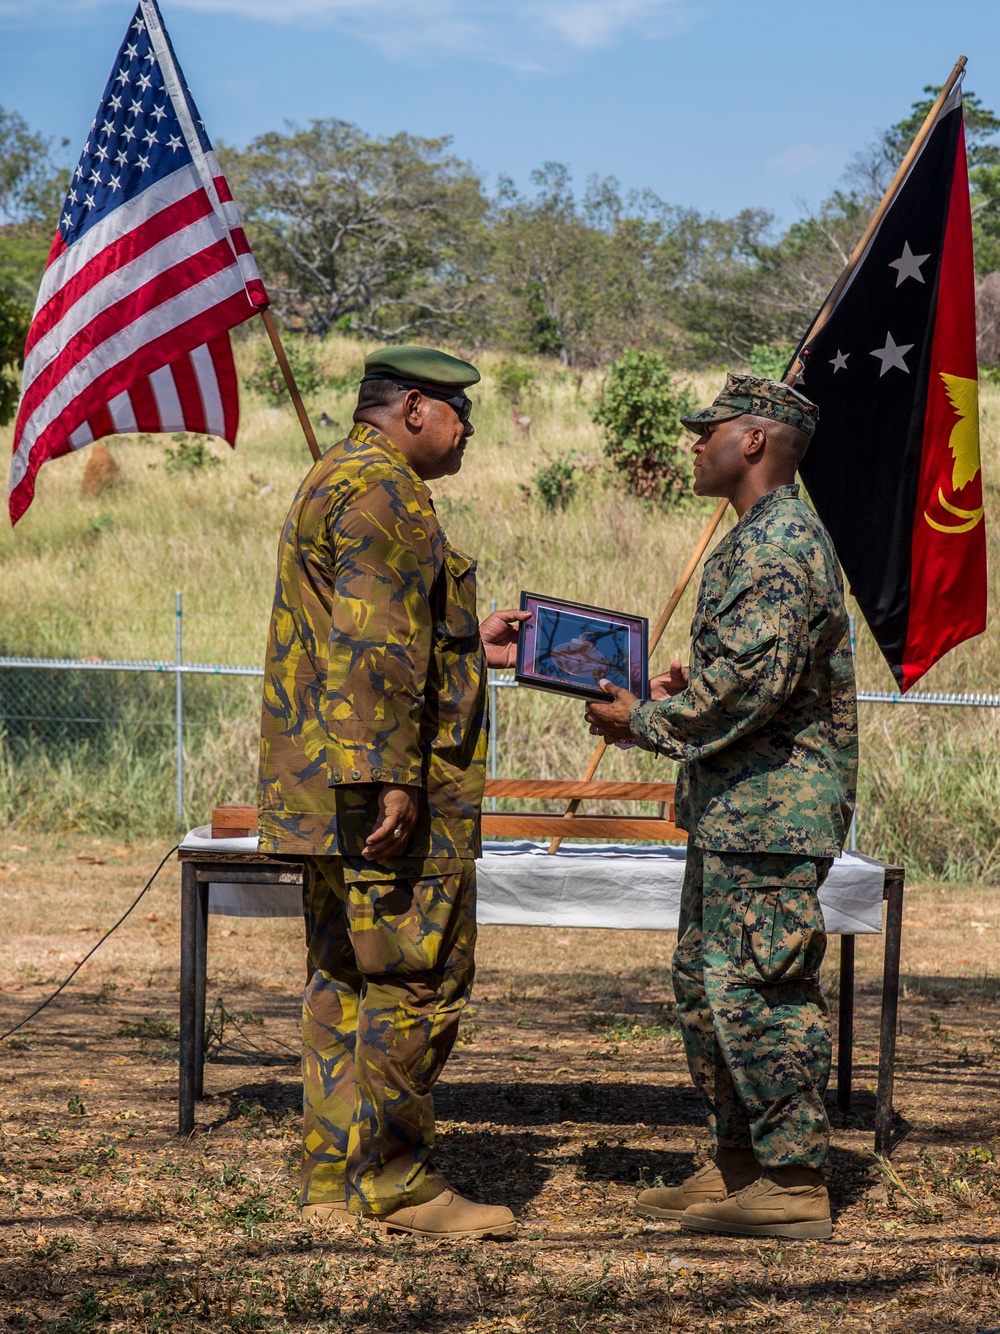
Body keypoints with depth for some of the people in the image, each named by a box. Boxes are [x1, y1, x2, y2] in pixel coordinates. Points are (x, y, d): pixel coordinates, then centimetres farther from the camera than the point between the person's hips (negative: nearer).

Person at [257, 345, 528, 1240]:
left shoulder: (333, 484, 21)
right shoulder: (384, 492, -12)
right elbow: (374, 649, -22)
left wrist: (470, 646, 25)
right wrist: (388, 778, -25)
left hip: (333, 788, 11)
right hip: (395, 793, -11)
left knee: (348, 979, 13)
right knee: (415, 979, -6)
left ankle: (333, 1175, 19)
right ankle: (397, 1182, 0)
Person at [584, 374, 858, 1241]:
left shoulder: (779, 543, -16)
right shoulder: (763, 537, 18)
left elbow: (755, 682, -24)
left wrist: (646, 724, -14)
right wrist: (683, 692, 13)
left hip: (768, 813, -11)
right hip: (737, 811, 11)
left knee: (758, 990, -7)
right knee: (706, 982, 15)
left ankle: (793, 1187, 0)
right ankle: (738, 1167, 23)